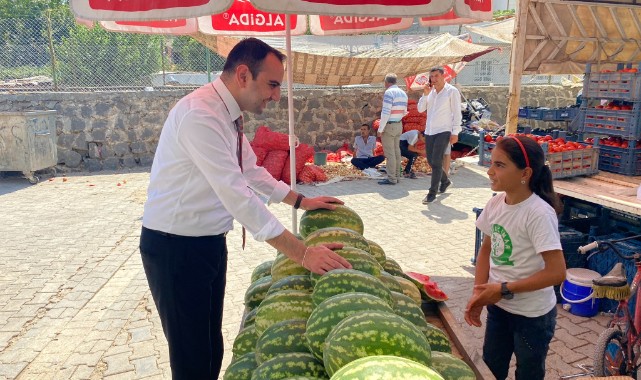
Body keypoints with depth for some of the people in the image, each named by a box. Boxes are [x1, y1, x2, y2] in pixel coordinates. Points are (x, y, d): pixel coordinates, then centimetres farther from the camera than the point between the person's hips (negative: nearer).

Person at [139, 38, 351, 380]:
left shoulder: (227, 114, 4)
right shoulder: (199, 115, -26)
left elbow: (251, 172, 16)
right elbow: (237, 194, -32)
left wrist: (301, 201, 13)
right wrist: (302, 253, -31)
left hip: (209, 241, 9)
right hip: (175, 248, -9)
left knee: (212, 348, 20)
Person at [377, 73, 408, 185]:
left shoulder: (389, 92, -15)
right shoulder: (403, 93, 10)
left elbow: (386, 112, -20)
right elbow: (404, 112, 13)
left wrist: (380, 129, -16)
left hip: (388, 125, -8)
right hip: (399, 125, 8)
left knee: (389, 153, -6)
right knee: (396, 151, 11)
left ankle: (391, 178, -4)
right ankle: (396, 176, 16)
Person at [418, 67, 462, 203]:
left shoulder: (452, 91, -5)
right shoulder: (430, 91, 11)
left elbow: (457, 113, -8)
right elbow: (420, 109, 8)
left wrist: (455, 132, -13)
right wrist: (425, 94, -6)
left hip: (443, 132, -6)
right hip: (429, 131, 6)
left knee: (436, 162, -11)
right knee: (431, 161, 13)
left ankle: (432, 193, -4)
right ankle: (445, 181, 37)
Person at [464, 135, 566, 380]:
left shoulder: (539, 214, -26)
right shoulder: (495, 203, -6)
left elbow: (556, 273, -25)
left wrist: (504, 289, -20)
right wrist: (479, 293, -4)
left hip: (533, 314, -6)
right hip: (498, 305, 6)